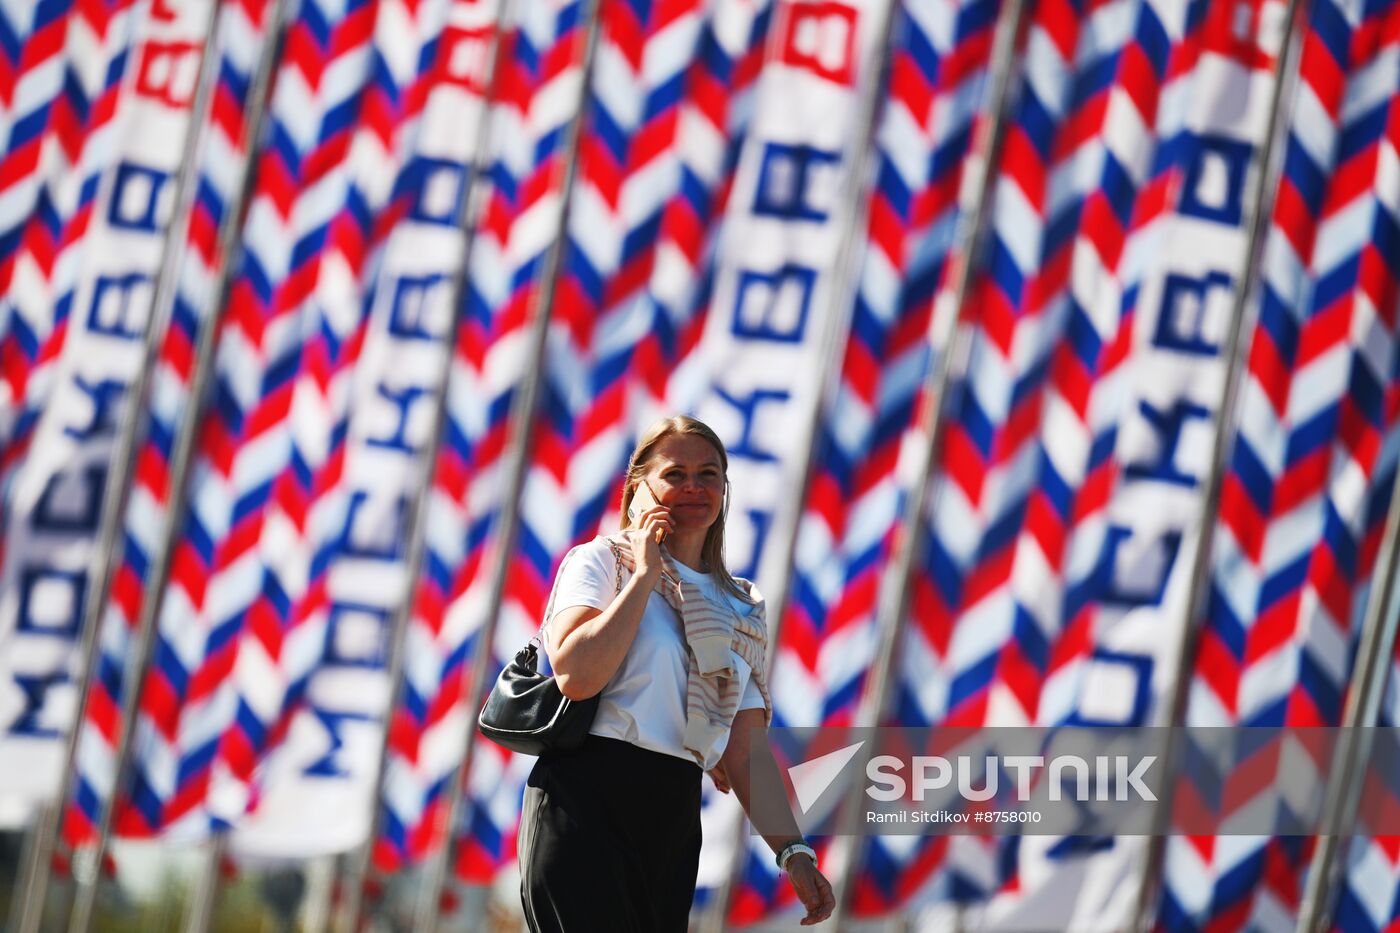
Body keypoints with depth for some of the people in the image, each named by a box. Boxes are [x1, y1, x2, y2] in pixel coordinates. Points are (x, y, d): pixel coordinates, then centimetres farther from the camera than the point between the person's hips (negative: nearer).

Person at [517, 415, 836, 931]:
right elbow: (575, 675, -17)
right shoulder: (602, 560, 2)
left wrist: (792, 850, 0)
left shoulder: (742, 612, 17)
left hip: (674, 820, 6)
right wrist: (645, 573, -9)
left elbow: (747, 751, 12)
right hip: (584, 802, -6)